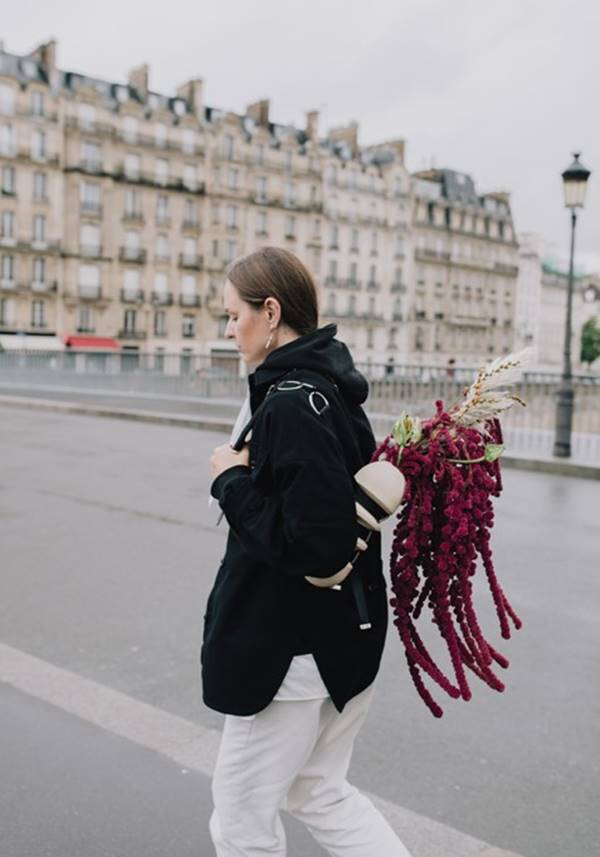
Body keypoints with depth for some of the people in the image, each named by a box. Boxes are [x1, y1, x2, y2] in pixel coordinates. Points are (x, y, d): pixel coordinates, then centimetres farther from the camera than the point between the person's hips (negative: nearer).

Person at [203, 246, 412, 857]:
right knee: (317, 791, 26)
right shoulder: (328, 386, 6)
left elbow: (312, 545, -27)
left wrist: (232, 481, -18)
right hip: (342, 634, 10)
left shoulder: (291, 405, -24)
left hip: (295, 646, -10)